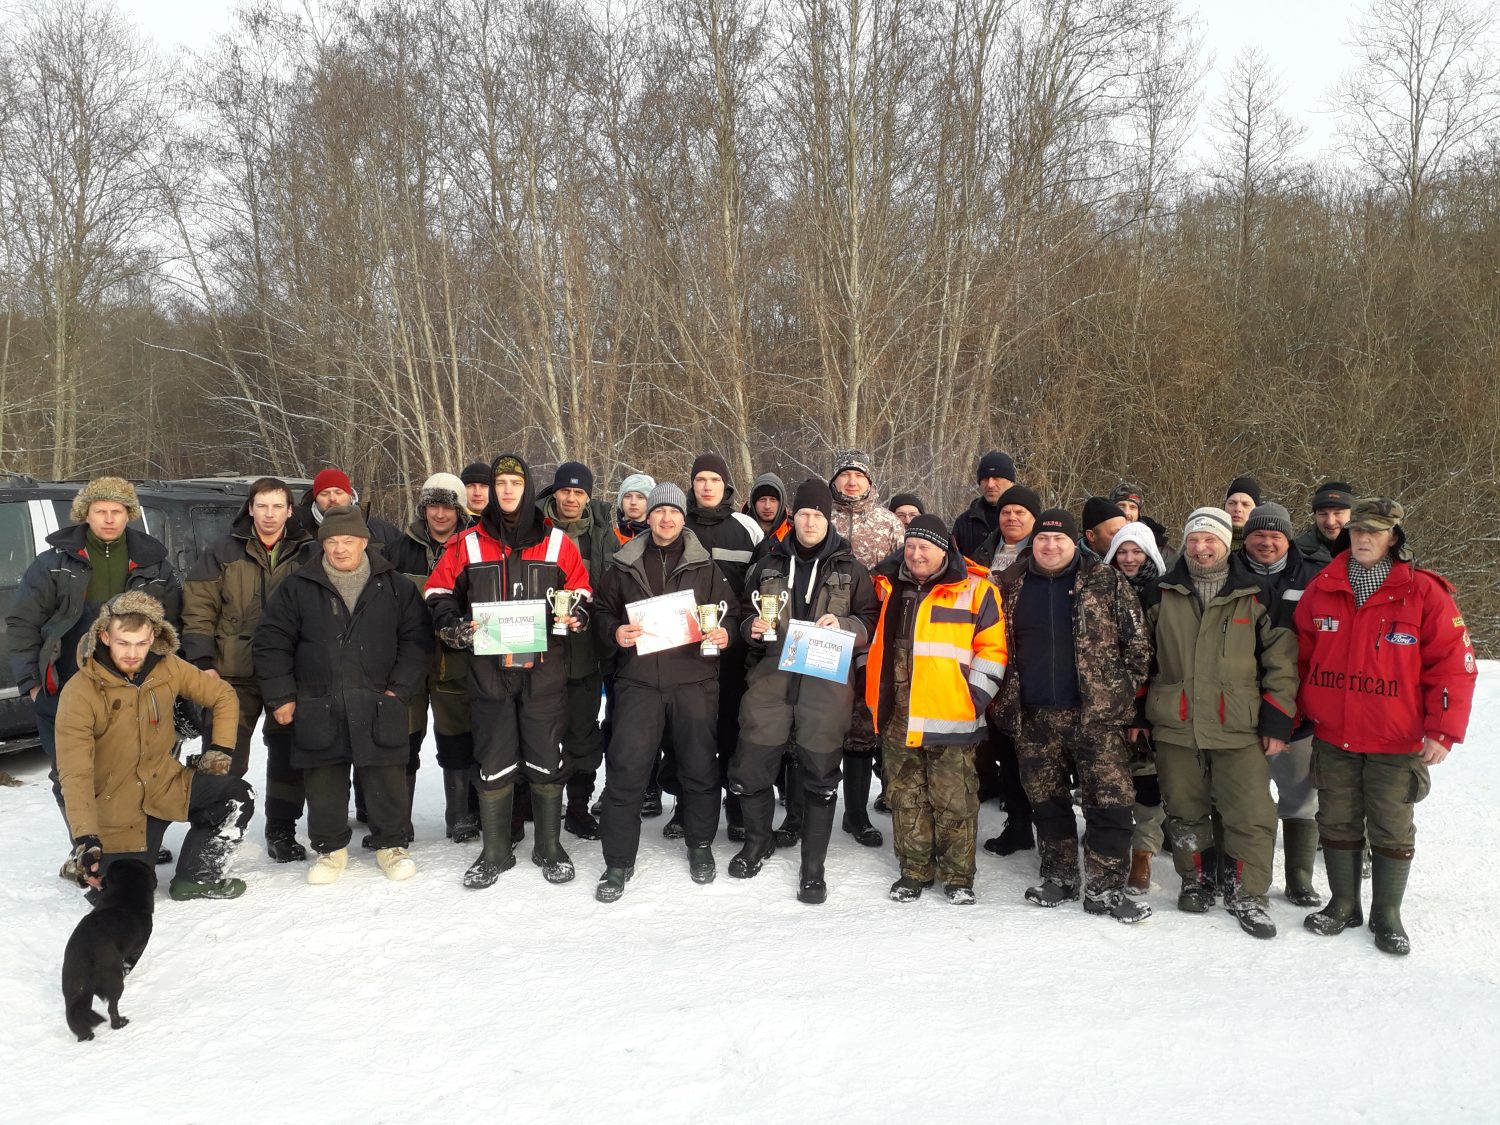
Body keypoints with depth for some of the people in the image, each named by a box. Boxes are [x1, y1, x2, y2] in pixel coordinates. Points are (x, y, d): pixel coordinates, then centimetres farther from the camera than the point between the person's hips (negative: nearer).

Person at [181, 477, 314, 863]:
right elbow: (198, 610, 3)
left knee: (288, 757, 7)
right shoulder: (224, 553, 4)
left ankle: (281, 832, 20)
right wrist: (203, 662, -6)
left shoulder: (307, 555, 5)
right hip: (235, 674, -1)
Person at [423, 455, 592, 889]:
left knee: (547, 759, 5)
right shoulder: (468, 543, 6)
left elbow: (581, 592, 11)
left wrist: (574, 615, -9)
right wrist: (455, 626, -7)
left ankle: (549, 848, 21)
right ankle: (495, 852, 21)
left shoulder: (556, 542, 5)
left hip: (544, 668, 0)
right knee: (494, 762, 6)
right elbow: (439, 592, 11)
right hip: (489, 669, 1)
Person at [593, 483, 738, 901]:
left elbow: (730, 611, 9)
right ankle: (618, 862, 9)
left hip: (694, 679, 0)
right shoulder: (624, 565, 9)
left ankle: (700, 846, 30)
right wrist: (616, 631, -7)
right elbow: (604, 610, 14)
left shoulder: (706, 565, 7)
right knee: (625, 769, -4)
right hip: (638, 678, 0)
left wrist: (724, 634, -12)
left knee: (700, 766, 8)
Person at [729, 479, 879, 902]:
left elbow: (871, 622, 6)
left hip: (826, 682, -2)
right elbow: (744, 615, 20)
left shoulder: (849, 569, 6)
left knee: (820, 776, 3)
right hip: (772, 678, 2)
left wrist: (842, 625, -12)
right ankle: (758, 839, 31)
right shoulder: (769, 565, 12)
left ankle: (813, 868, 19)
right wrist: (752, 627, -1)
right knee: (749, 768, 2)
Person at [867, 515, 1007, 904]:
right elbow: (877, 643, 25)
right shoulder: (890, 589, 13)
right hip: (897, 718, 5)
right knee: (906, 796, 11)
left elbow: (992, 649, -3)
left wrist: (974, 697, -8)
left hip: (949, 718, -5)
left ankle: (958, 875, 15)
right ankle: (915, 869, 23)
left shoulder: (975, 591, -2)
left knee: (954, 799, 1)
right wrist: (875, 697, 20)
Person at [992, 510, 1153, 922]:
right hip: (1035, 718, 3)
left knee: (1109, 802, -3)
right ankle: (1059, 877, 26)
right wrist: (1006, 703, 12)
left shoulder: (1107, 583, -1)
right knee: (1048, 802, 12)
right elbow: (999, 648, 16)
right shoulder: (1012, 587, 8)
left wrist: (1129, 697, -1)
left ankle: (1104, 888, 7)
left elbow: (1138, 643, 1)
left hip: (1097, 714, -3)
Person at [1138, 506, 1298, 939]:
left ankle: (1246, 894, 15)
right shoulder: (1160, 595, 6)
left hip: (1240, 729, -1)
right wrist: (1136, 713, 11)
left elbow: (1281, 661, 3)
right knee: (1185, 813, 11)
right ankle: (1195, 881, 29)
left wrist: (1277, 721, -1)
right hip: (1175, 726, 2)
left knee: (1252, 816, -1)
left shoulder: (1255, 596, 2)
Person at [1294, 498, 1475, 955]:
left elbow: (1452, 664, -8)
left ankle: (1387, 916, 22)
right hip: (1332, 738, 3)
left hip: (1397, 743, -3)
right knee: (1337, 824, 12)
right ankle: (1343, 906, 28)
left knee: (1392, 831, 8)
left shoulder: (1425, 593, -8)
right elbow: (1299, 658, 9)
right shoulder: (1321, 591, 1)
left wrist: (1443, 730, -13)